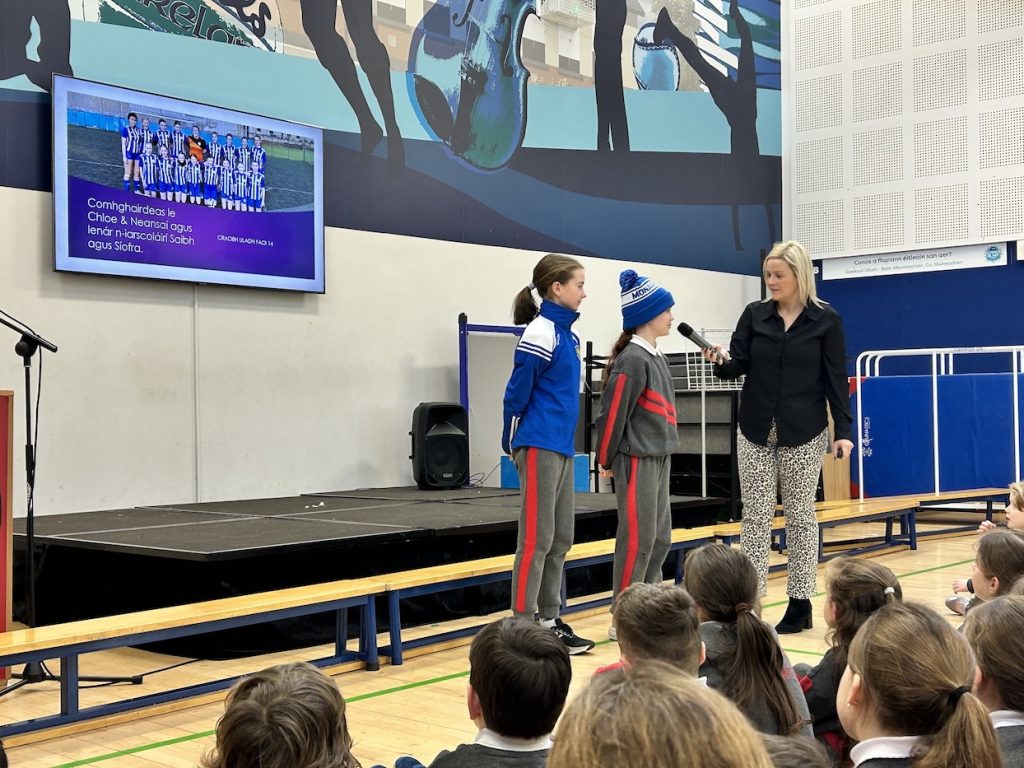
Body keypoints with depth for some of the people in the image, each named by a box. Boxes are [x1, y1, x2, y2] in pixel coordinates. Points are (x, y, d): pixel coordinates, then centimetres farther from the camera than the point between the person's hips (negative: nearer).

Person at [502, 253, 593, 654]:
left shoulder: (566, 332, 13)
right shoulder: (540, 334, -14)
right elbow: (517, 393, -12)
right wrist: (512, 444, -4)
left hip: (561, 446, 9)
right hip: (540, 447, -9)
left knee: (561, 537, 12)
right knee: (537, 538, -4)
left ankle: (549, 620, 20)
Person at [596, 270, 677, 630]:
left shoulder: (656, 357, 13)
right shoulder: (632, 360, -16)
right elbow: (613, 412, -16)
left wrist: (664, 450, 18)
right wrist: (606, 460, -8)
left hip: (659, 457, 9)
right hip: (637, 460, -9)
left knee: (660, 536, 13)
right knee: (637, 537, -4)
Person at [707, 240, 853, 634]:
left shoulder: (825, 320, -2)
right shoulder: (754, 315, 4)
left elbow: (836, 379, -2)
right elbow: (738, 364, 1)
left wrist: (843, 431, -7)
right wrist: (721, 362, -22)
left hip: (803, 434, -2)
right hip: (755, 431, 2)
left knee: (800, 516, 6)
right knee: (755, 516, 2)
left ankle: (800, 602, 13)